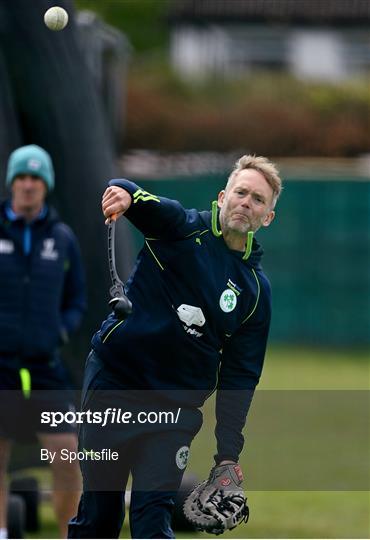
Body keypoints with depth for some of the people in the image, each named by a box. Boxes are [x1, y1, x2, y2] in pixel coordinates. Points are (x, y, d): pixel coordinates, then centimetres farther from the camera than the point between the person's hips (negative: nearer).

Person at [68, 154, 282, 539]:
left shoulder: (256, 290, 6)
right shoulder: (185, 229, -2)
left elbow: (239, 376, 8)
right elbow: (144, 203, -19)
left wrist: (228, 455, 1)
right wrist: (123, 192, -45)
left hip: (177, 405, 2)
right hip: (114, 380, -2)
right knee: (99, 508, 3)